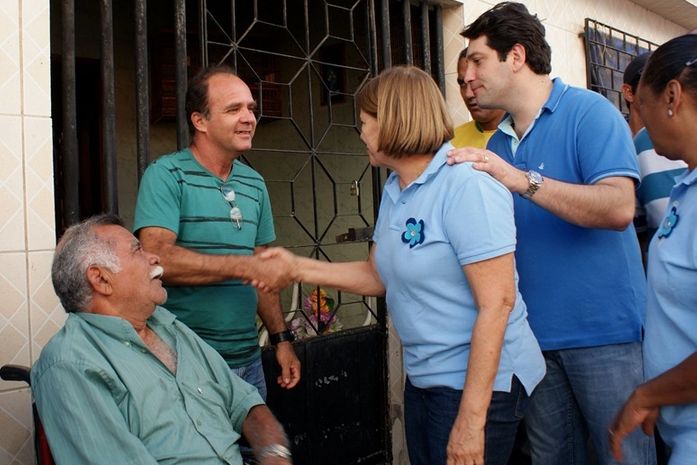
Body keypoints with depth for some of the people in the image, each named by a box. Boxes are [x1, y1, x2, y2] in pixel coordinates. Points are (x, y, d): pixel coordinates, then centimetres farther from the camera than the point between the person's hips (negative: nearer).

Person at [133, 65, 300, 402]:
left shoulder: (254, 184, 11)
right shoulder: (166, 175, -10)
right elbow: (157, 258, -23)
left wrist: (281, 338, 10)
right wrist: (242, 266, -22)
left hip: (247, 360, 6)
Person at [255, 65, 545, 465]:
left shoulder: (466, 184, -21)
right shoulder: (395, 190, 7)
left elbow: (497, 302, -24)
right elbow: (379, 276, 12)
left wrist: (471, 419, -23)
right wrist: (299, 268, 3)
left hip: (480, 381, -8)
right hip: (423, 379, 8)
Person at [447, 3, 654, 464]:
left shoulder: (588, 111, -7)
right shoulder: (497, 144, 11)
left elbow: (619, 208, -22)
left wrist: (522, 179, -27)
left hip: (603, 328, -6)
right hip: (536, 335, 6)